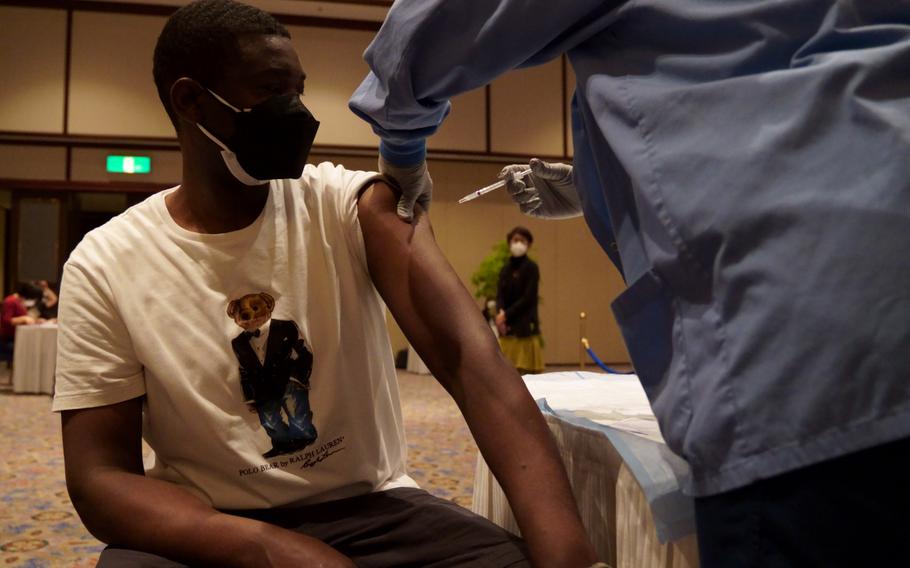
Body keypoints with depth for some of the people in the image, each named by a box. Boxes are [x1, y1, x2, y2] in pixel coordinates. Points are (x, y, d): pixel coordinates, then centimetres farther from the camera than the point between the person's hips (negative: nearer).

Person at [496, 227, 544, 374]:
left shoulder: (531, 267, -3)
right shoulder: (505, 269, 13)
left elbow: (528, 298, -10)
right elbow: (500, 295, 4)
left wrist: (506, 314, -13)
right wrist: (500, 313, -16)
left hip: (525, 327, -5)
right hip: (507, 327, 5)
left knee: (526, 370, -5)